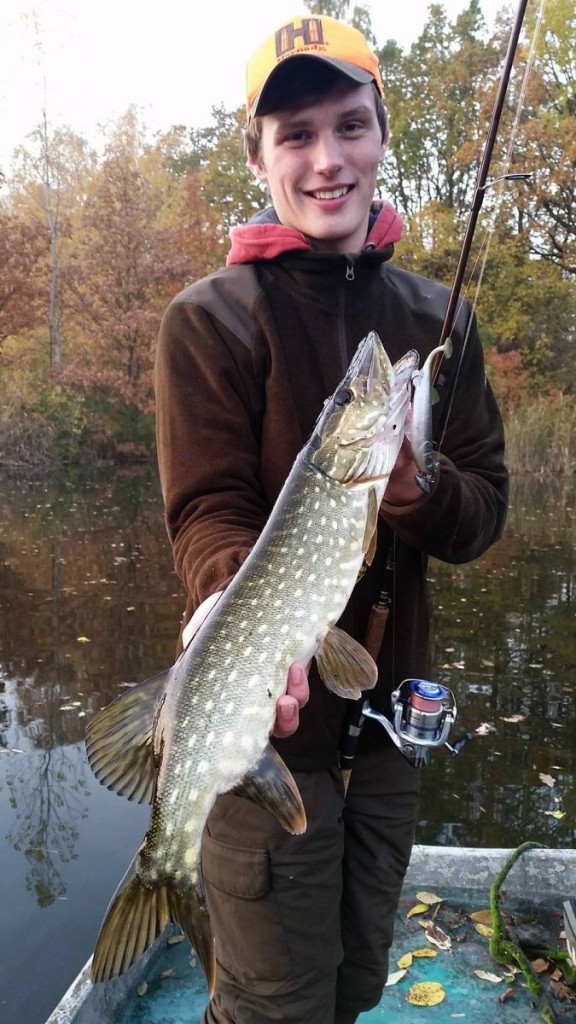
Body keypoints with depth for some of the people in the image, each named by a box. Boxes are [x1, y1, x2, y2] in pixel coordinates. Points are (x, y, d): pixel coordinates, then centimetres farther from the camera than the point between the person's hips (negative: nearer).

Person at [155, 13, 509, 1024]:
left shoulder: (438, 321, 4)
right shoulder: (211, 319, -8)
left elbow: (484, 512, 0)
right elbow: (205, 514, -15)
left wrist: (419, 486, -23)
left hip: (389, 713, 5)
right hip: (269, 721, -4)